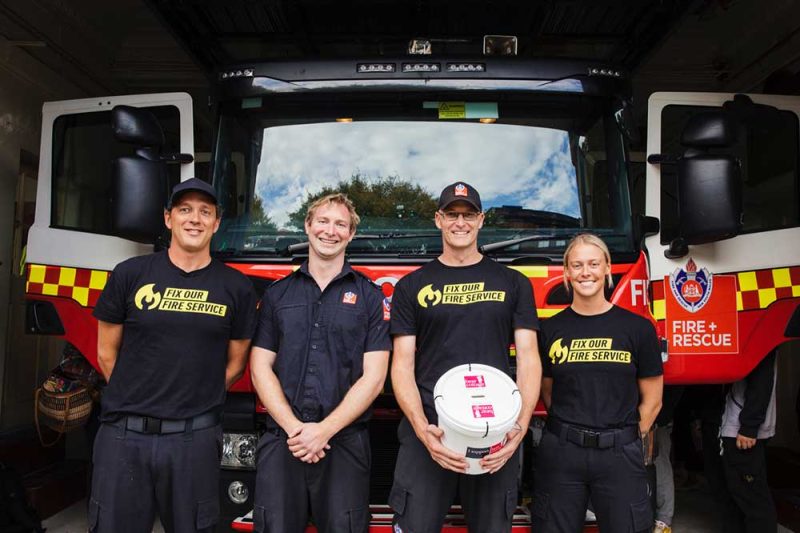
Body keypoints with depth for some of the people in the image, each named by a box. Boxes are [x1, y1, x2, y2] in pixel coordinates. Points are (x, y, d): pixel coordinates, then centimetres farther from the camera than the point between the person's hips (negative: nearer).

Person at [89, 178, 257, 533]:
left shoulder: (236, 287, 1)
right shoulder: (129, 274, 0)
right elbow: (107, 353, 7)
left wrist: (196, 403, 6)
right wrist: (136, 399, 10)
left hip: (195, 439, 0)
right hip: (123, 435, 0)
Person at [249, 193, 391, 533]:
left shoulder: (370, 296, 4)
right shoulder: (277, 293, 10)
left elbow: (373, 377, -2)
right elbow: (260, 367, 5)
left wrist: (324, 430, -11)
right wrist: (294, 427, -8)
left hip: (345, 443, -1)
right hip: (282, 441, 2)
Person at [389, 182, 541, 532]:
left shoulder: (513, 283, 9)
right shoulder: (412, 287, 8)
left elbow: (528, 357, 4)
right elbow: (402, 365, 3)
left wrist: (521, 427, -11)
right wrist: (423, 430, -12)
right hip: (427, 433, 0)